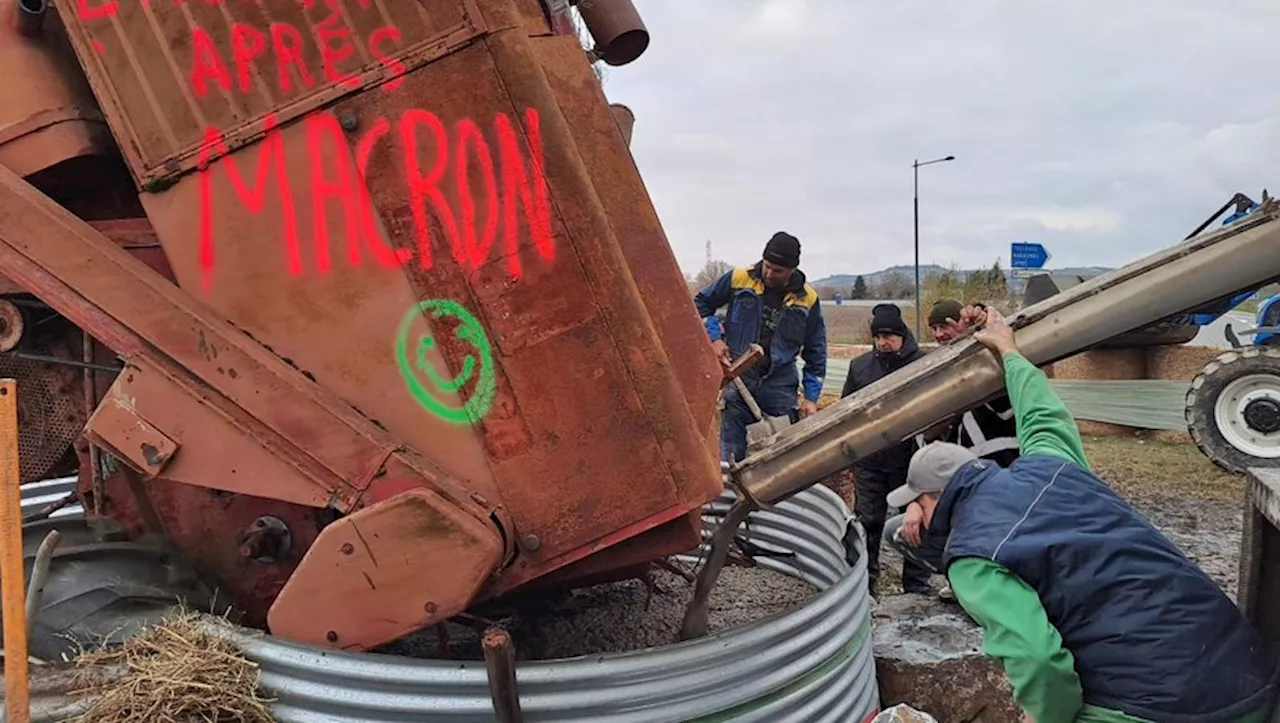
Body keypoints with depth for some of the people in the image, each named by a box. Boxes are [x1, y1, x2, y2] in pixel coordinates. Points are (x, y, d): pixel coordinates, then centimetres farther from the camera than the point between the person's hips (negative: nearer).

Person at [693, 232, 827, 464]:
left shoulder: (807, 299, -2)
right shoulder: (738, 279, -5)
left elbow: (815, 352, 5)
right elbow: (700, 303, 9)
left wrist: (811, 397, 0)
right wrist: (714, 337, -6)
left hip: (779, 383, 2)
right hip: (738, 376, -1)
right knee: (731, 445, -6)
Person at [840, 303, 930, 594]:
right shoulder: (860, 366, 6)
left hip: (910, 461, -3)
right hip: (869, 462, 3)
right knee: (868, 522, 10)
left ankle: (917, 585, 21)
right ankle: (864, 581, 22)